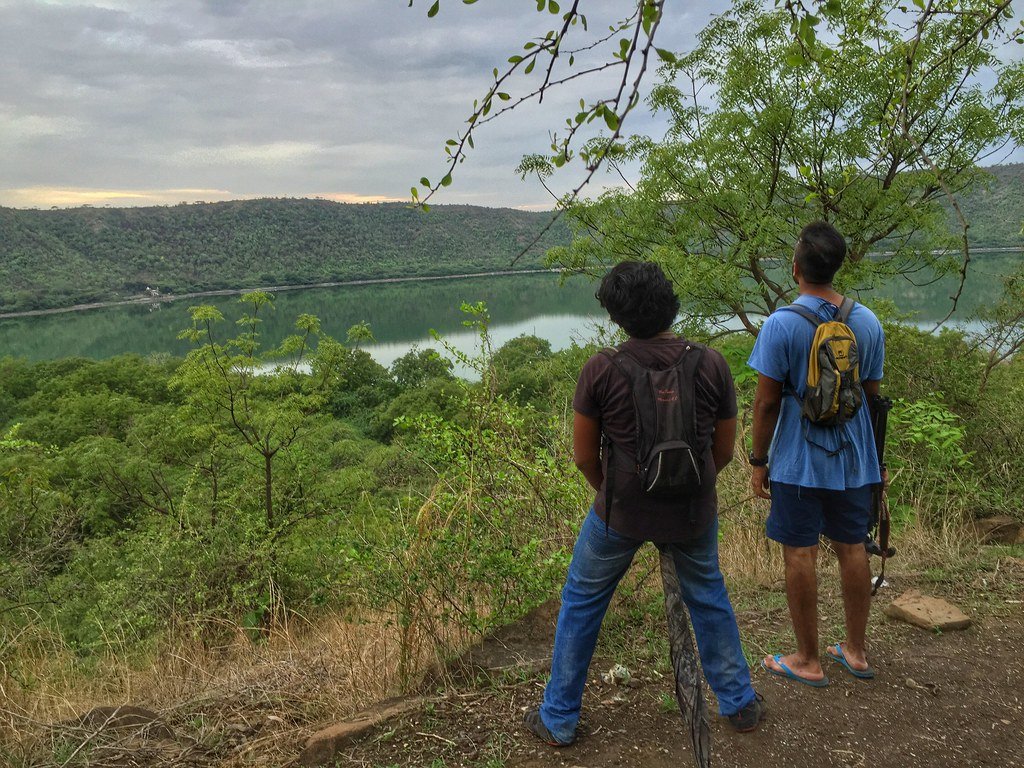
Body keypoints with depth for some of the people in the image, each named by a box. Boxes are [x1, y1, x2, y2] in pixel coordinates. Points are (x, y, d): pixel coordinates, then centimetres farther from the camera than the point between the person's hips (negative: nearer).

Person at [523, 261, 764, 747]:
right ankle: (739, 704, 40)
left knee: (581, 603, 18)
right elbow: (724, 450, 1)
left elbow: (583, 455, -7)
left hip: (621, 513, -2)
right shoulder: (711, 364, -9)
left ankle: (558, 720, 28)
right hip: (693, 511, 2)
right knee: (708, 598, 27)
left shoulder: (600, 370, -15)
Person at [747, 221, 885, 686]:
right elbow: (871, 392, 8)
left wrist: (758, 461, -4)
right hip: (853, 458, 5)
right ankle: (856, 652, 29)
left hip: (797, 461, -5)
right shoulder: (868, 322, 1)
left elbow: (767, 401, -13)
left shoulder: (781, 325, -15)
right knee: (852, 549, 15)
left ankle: (808, 661, 16)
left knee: (800, 554, 5)